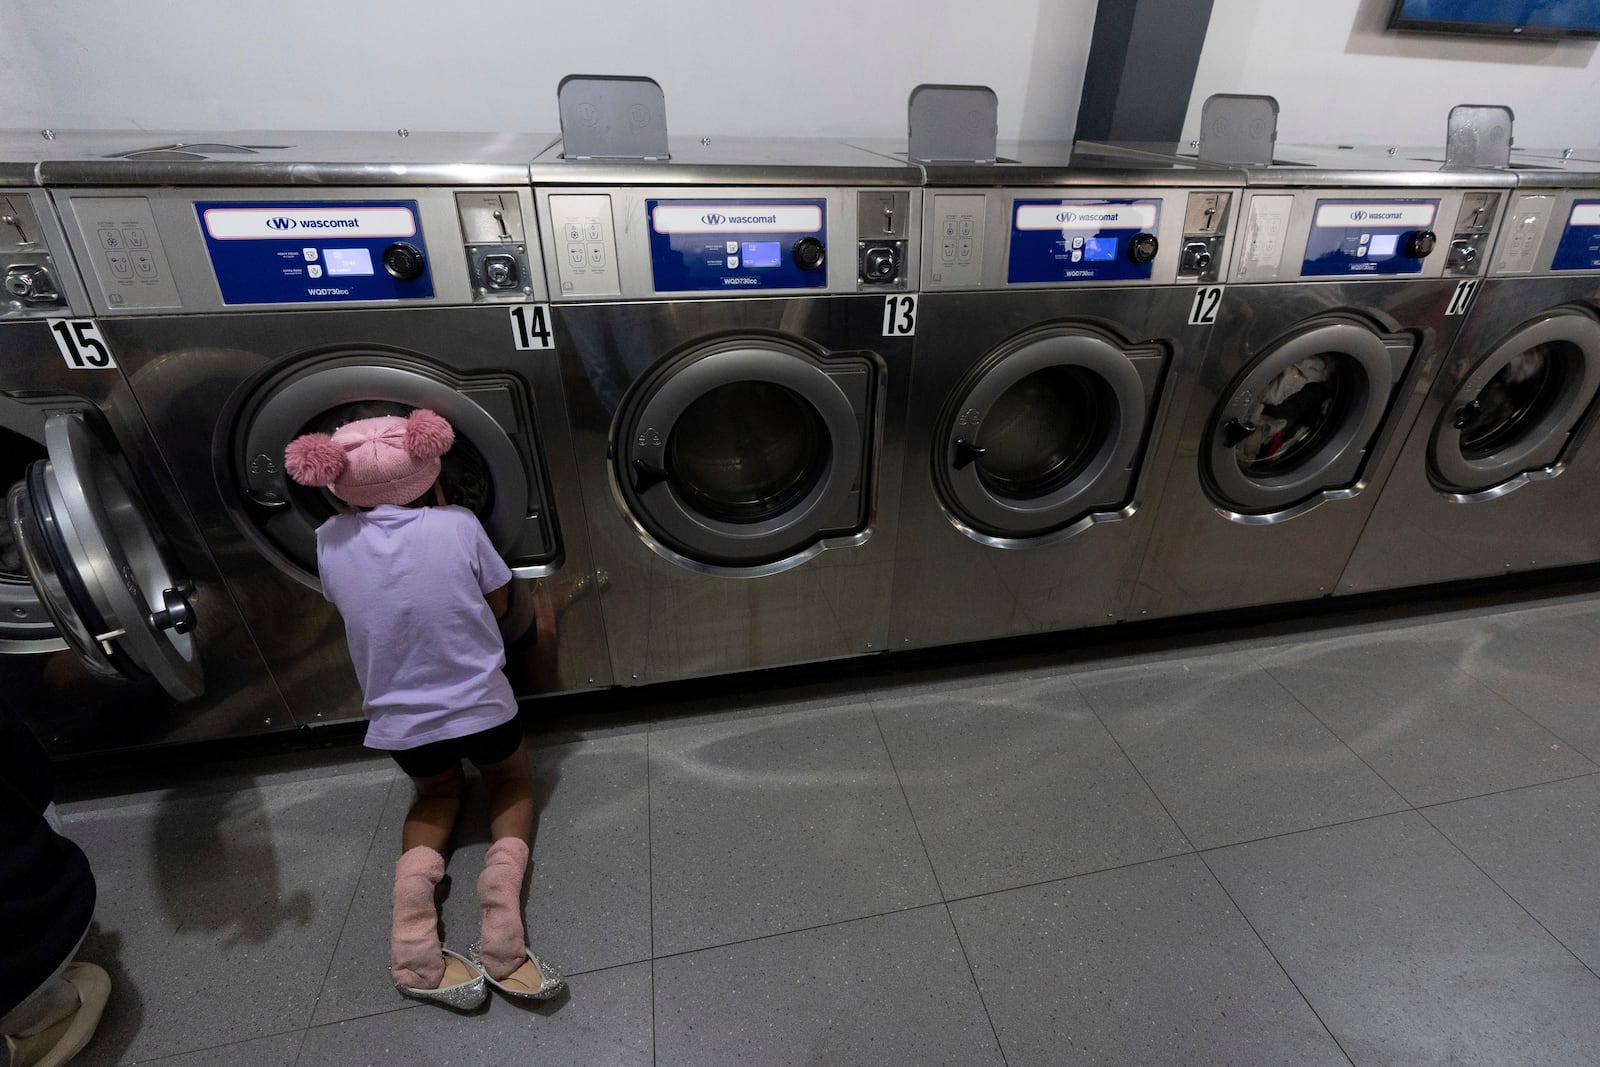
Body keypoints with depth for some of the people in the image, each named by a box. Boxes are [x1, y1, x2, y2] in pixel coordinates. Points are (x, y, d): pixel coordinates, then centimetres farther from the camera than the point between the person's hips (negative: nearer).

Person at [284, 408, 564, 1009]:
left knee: (436, 793, 32)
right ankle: (503, 875, -3)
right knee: (512, 784, 27)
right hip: (479, 705, -2)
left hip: (398, 723, 2)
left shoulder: (331, 541, -8)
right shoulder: (458, 526, -14)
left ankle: (414, 877, 2)